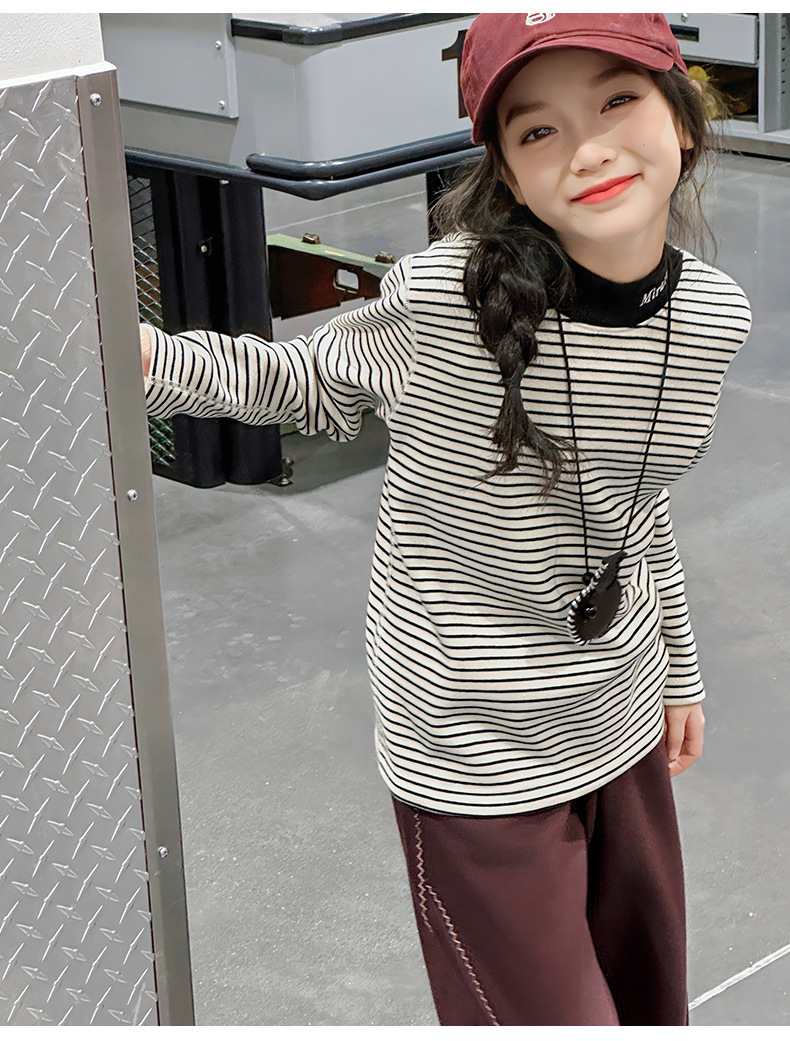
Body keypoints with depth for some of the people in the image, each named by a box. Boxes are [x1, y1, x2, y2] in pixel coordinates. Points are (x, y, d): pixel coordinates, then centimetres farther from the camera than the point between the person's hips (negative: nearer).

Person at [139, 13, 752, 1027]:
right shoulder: (446, 295, -24)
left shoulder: (711, 313, -6)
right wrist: (149, 357, -23)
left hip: (619, 717, 6)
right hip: (476, 751, -5)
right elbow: (314, 380, -5)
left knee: (644, 992, 23)